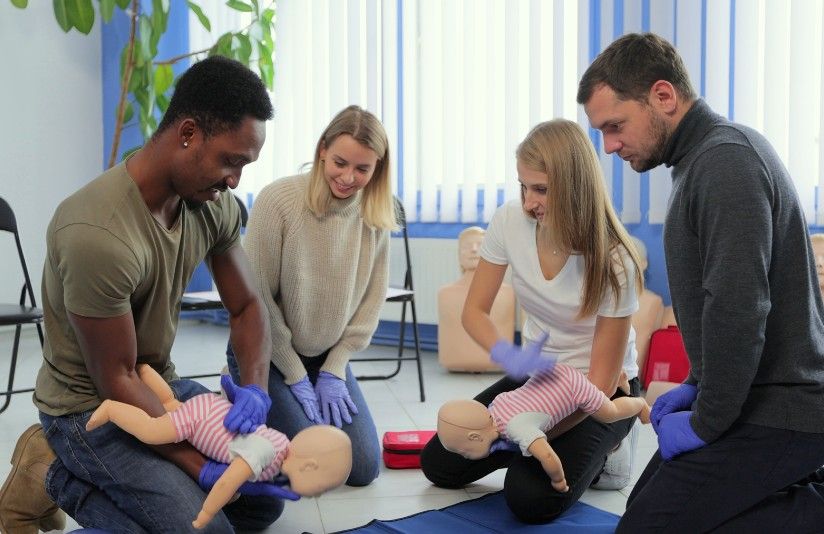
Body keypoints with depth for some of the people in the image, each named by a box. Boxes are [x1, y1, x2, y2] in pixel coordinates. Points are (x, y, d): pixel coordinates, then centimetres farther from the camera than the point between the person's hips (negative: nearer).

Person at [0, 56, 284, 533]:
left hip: (162, 384, 8)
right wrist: (201, 468, -23)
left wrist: (255, 388, -17)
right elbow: (114, 379, -24)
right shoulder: (97, 234, -32)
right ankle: (59, 476, 2)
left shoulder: (214, 204, -9)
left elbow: (247, 307, 2)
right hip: (91, 406, -8)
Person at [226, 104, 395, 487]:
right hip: (268, 353, -4)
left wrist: (334, 370, -6)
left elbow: (371, 300, 0)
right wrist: (296, 376, -13)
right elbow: (258, 297, -18)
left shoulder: (377, 216, -7)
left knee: (363, 469, 0)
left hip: (328, 357, 5)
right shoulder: (278, 199, -21)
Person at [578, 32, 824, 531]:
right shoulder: (709, 153, 12)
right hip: (765, 396, 10)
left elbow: (738, 310, -28)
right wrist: (698, 384, 14)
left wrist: (707, 422, -17)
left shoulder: (725, 160, -20)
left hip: (774, 412, -10)